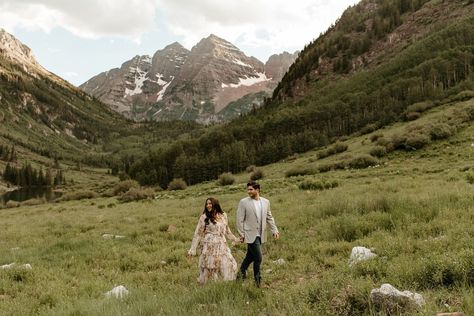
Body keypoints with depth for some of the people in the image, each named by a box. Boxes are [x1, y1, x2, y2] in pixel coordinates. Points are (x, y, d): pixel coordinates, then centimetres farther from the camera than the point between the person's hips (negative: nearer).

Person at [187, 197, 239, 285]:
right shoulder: (204, 217, -3)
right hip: (209, 246, -4)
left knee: (229, 264, 0)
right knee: (208, 267, -1)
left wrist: (235, 239, 27)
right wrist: (192, 250, -5)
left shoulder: (223, 216, 7)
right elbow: (198, 234, -3)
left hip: (222, 246, 4)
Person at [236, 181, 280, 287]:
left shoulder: (265, 202, 6)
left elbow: (269, 218, 12)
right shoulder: (243, 202, -6)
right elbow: (240, 219, -5)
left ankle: (241, 273, 36)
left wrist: (275, 231, 5)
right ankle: (257, 279, 10)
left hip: (260, 235, 5)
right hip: (250, 234, -5)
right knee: (258, 257, -8)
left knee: (250, 256, 15)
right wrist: (241, 234, -7)